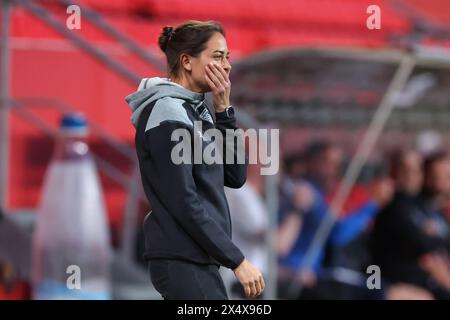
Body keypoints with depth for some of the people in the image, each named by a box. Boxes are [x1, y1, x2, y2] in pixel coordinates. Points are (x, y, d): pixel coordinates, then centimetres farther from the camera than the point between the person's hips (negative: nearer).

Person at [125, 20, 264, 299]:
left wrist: (223, 109, 2)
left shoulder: (197, 110, 14)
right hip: (182, 262, -9)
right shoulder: (168, 114, -12)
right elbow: (183, 203, -18)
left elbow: (236, 177, 10)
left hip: (198, 259, 9)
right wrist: (237, 260, -17)